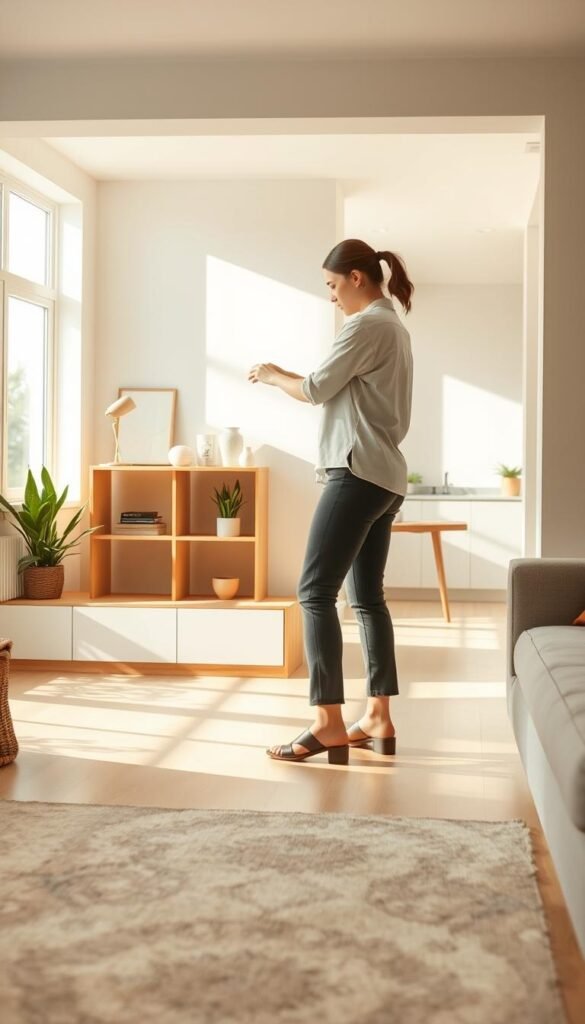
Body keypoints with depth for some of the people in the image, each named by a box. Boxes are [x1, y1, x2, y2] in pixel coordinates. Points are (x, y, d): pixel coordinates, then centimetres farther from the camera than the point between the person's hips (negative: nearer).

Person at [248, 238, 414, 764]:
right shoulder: (393, 326, 22)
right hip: (385, 478, 11)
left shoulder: (368, 325, -9)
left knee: (316, 591, -11)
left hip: (358, 473, -11)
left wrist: (273, 375, 9)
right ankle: (378, 717, 11)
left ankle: (328, 723, -13)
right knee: (368, 597, 10)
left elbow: (316, 390, -8)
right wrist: (291, 378, 17)